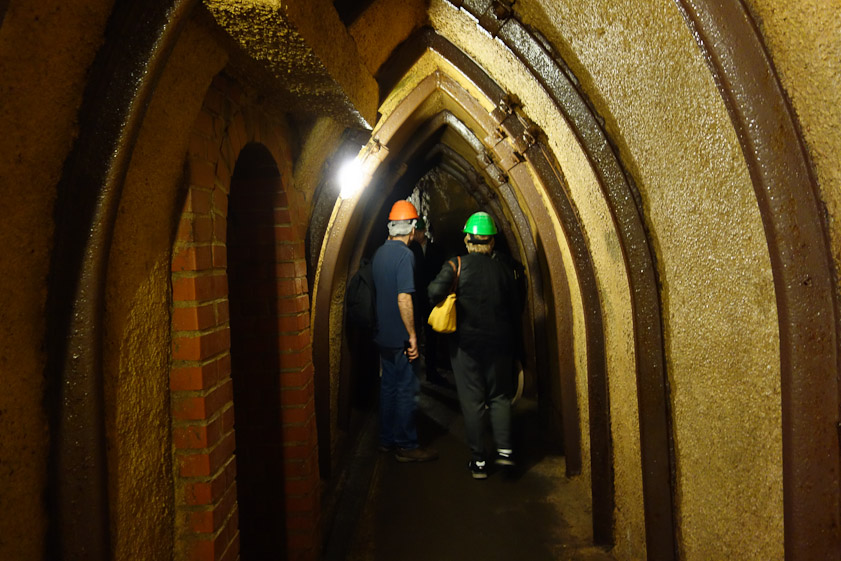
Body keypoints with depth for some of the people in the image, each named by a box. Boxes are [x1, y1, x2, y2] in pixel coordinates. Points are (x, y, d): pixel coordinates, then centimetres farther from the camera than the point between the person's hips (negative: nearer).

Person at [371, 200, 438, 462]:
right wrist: (412, 335, -18)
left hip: (383, 334, 9)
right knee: (406, 390, 1)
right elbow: (404, 298, -23)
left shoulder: (379, 253, 8)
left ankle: (387, 440, 25)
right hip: (400, 336, -9)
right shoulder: (404, 254, -18)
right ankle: (406, 446, 9)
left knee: (388, 386, 16)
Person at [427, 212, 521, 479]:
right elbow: (515, 305, 3)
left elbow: (435, 292, -23)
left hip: (466, 342, -2)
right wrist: (511, 338, 15)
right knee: (500, 396, 16)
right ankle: (504, 449, 4)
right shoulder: (503, 265, -2)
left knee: (472, 400, 6)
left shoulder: (456, 265, -10)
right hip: (500, 341, 2)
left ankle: (478, 460, 11)